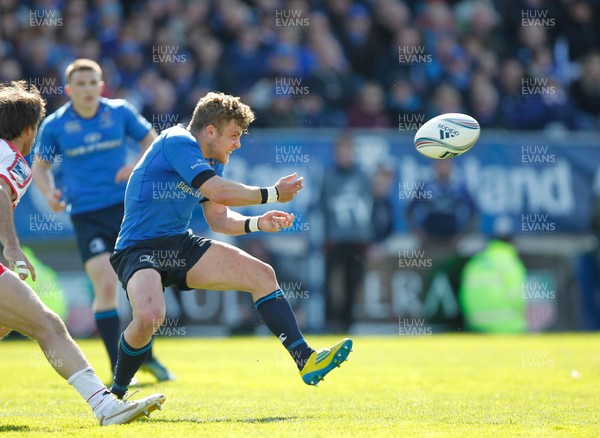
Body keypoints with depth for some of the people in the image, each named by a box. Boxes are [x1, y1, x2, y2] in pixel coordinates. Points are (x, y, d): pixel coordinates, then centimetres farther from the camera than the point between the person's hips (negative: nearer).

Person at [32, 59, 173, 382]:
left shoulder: (120, 112, 0)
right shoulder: (55, 125, -2)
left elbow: (151, 140, 12)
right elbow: (40, 166, 10)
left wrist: (138, 167, -8)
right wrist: (49, 193, -10)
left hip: (126, 206, 2)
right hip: (87, 215, -2)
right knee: (105, 285, -14)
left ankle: (146, 355, 24)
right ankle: (117, 367, -5)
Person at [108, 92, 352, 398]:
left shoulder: (212, 162, 12)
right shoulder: (177, 142, -18)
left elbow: (218, 220, 17)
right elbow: (219, 192, -27)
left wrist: (257, 223, -2)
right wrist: (272, 194, -16)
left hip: (181, 246, 9)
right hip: (138, 249, -9)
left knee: (262, 274, -2)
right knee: (150, 315, -37)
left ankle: (306, 361, -2)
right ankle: (115, 394, -12)